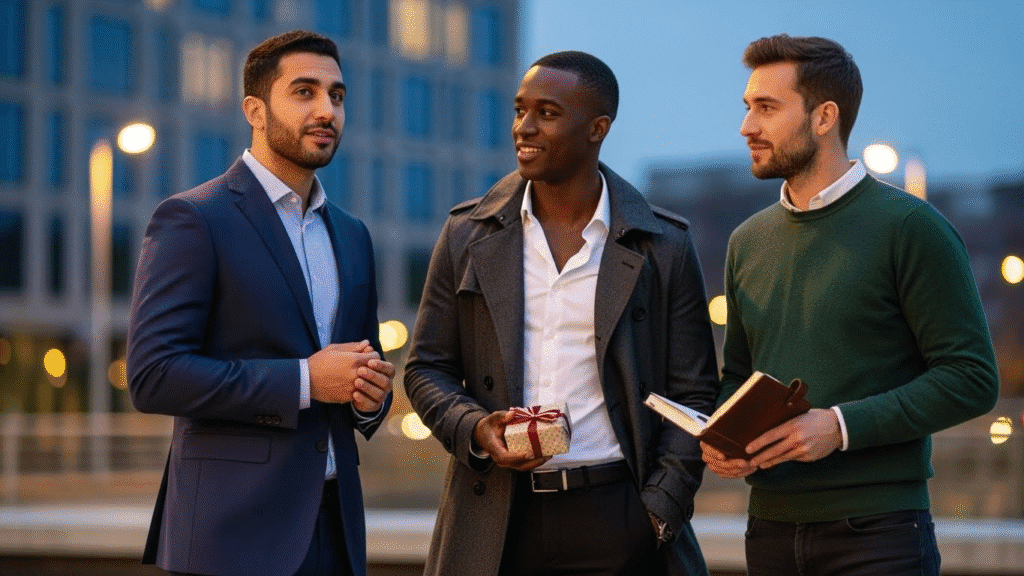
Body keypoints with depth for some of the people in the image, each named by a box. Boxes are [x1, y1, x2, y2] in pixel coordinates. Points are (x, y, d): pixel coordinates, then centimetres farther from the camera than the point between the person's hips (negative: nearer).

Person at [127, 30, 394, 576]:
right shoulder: (191, 219, -5)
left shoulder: (351, 236, 16)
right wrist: (303, 381, -17)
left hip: (334, 527, 6)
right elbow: (153, 376, -14)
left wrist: (370, 397, 0)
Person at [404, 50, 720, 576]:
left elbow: (692, 393, 3)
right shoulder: (468, 235, 6)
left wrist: (659, 515, -7)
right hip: (495, 522, 1)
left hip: (615, 519, -1)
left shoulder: (663, 246, 2)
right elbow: (426, 369, 9)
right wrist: (475, 429, -10)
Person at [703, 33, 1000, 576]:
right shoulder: (748, 241, 12)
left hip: (877, 531, -5)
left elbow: (972, 378, -10)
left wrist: (841, 426, -18)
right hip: (771, 527, 5)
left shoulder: (910, 227, -6)